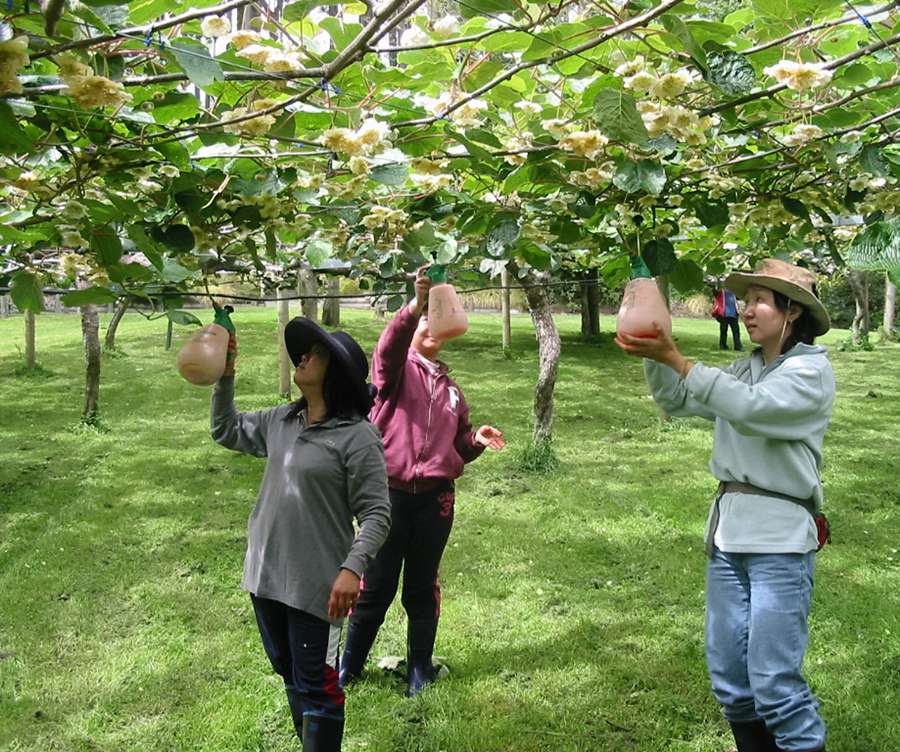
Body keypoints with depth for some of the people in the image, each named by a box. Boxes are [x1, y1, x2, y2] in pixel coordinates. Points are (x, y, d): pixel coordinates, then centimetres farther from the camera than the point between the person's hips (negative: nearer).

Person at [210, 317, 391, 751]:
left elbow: (376, 514, -16)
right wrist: (225, 375, 11)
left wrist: (353, 568, -28)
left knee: (315, 687, 3)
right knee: (290, 676, 23)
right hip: (266, 575, 8)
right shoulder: (280, 422, 6)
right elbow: (226, 431, 22)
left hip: (315, 586, -7)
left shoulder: (358, 436, -15)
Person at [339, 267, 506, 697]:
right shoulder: (397, 369, -1)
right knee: (375, 588, 7)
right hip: (389, 495, -4)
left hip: (435, 499, 4)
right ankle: (349, 666, 25)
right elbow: (389, 346, -27)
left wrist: (476, 440, 0)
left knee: (423, 588, 13)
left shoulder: (449, 387, 16)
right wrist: (415, 306, -43)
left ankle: (420, 669, 27)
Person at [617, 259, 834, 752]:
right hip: (729, 529, 7)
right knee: (728, 675, 11)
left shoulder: (812, 370, -6)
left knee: (774, 680, -7)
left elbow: (750, 407, -22)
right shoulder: (744, 369, 14)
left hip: (780, 539, -7)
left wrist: (674, 358, -24)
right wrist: (655, 354, -5)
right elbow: (676, 401, 12)